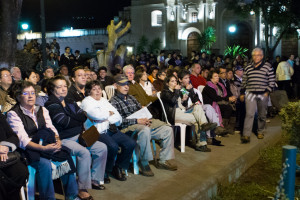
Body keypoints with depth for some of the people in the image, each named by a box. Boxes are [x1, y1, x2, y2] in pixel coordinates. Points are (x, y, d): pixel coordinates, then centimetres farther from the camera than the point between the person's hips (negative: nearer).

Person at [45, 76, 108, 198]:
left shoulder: (70, 102, 18)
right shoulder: (51, 105, -7)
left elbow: (82, 115, 9)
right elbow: (65, 122, -17)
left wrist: (82, 116, -15)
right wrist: (80, 119, -2)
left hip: (78, 136, 9)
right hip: (63, 140, -8)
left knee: (102, 147, -2)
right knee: (84, 152, -31)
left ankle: (95, 179, 10)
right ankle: (83, 189, -20)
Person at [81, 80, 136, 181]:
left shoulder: (104, 100, 23)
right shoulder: (86, 102, 4)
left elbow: (118, 117, 13)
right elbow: (97, 115, -15)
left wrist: (107, 119, -6)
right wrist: (110, 113, 3)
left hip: (110, 130, 7)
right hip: (97, 132, -6)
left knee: (131, 143, -12)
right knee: (113, 146, -31)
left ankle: (118, 167, 7)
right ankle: (106, 170, -3)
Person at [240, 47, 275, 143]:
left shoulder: (268, 67, 1)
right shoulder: (248, 68, 9)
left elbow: (272, 81, 1)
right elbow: (244, 82, 15)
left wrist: (267, 92, -8)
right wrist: (242, 93, 12)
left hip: (263, 95, -1)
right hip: (250, 94, 1)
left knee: (262, 115, 11)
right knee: (249, 114, -9)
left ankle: (260, 132, 30)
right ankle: (246, 135, -11)